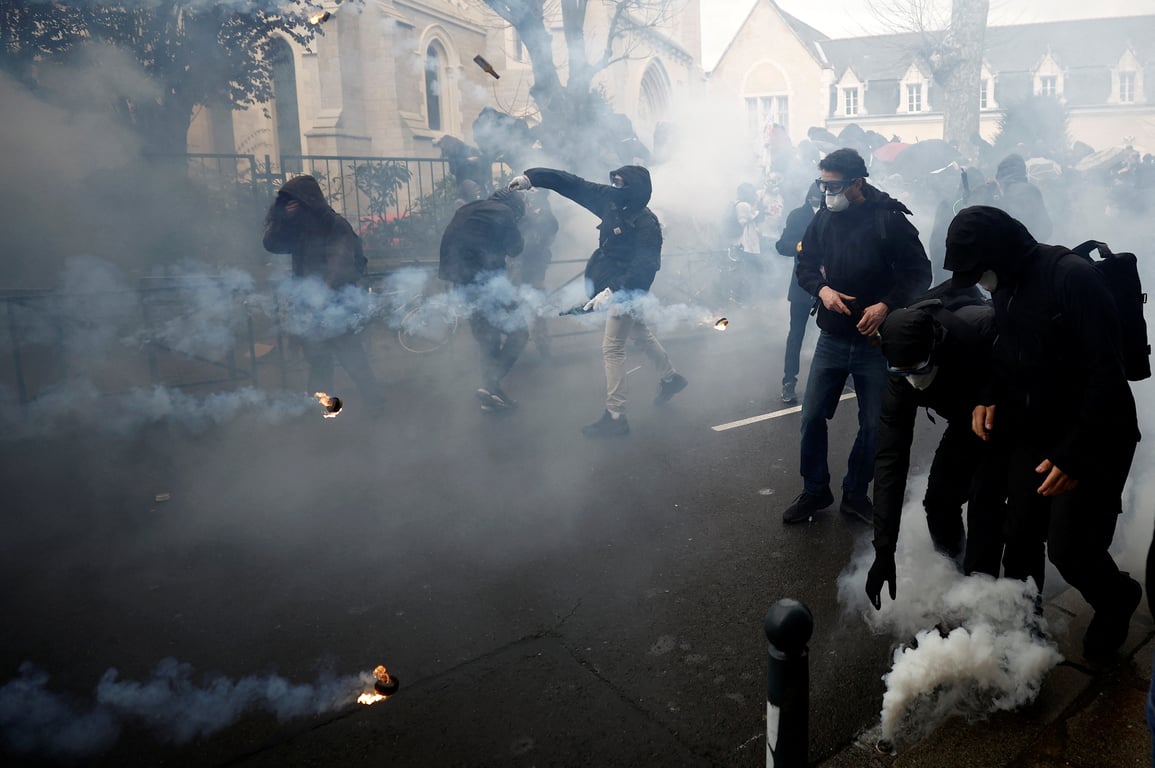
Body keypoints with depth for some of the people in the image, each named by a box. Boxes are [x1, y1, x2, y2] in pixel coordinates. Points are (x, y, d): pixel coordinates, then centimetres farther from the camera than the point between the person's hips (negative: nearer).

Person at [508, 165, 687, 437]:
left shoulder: (647, 225, -26)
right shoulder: (610, 200, -5)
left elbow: (643, 267, -32)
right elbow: (574, 185, -3)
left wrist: (612, 291, -43)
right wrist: (531, 177, -7)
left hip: (627, 289, -9)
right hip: (612, 284, 9)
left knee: (612, 347, -6)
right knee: (640, 334, 25)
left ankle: (615, 416, 1)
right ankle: (670, 376, 46)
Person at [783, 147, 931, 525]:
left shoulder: (890, 219, -11)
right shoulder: (823, 218, 1)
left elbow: (919, 272, -7)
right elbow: (805, 265, 10)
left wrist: (886, 304, -22)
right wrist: (822, 289, -10)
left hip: (876, 341, -3)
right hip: (832, 338, 3)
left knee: (873, 425, 8)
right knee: (812, 417, 5)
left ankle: (856, 493, 28)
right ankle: (814, 490, 24)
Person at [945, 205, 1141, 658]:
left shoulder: (1074, 277, -21)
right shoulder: (1005, 286, 3)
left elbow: (1106, 373, -23)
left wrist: (1074, 453, -25)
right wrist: (990, 396, -3)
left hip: (1092, 439, -7)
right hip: (1032, 434, 7)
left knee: (1069, 547, -5)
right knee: (1021, 538, 7)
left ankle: (1116, 602, 28)